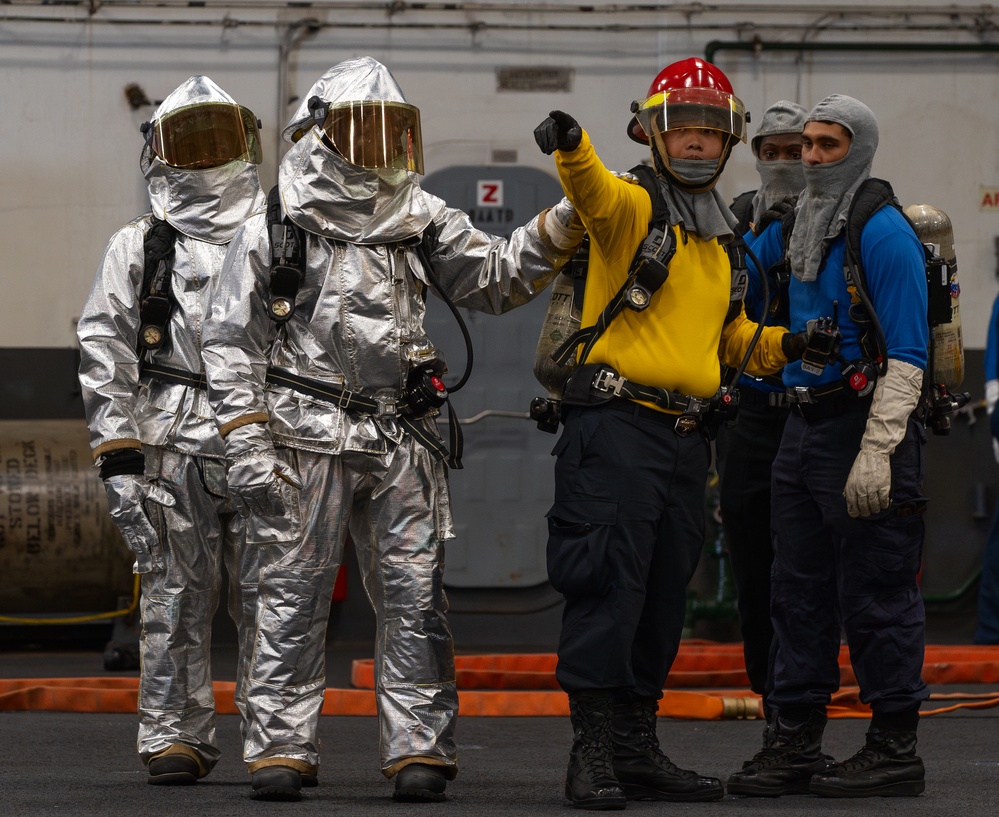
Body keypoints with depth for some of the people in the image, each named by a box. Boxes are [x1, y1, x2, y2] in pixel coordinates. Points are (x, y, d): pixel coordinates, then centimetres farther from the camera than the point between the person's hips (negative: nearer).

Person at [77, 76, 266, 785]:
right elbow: (106, 354, 5)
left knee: (269, 596, -2)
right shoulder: (138, 249, 12)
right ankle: (175, 739, 4)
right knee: (176, 599, -1)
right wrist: (117, 453, -5)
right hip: (173, 452, -1)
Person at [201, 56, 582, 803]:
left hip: (402, 438, 4)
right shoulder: (275, 230, 1)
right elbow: (233, 342, -1)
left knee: (415, 596, 1)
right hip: (308, 438, -3)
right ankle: (281, 748, 4)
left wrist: (561, 228, 4)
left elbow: (494, 278, 19)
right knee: (295, 594, -2)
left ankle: (420, 748, 5)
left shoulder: (422, 221, 13)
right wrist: (247, 445, -8)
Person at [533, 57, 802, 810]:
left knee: (663, 597, 12)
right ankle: (593, 753, -10)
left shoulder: (722, 241, 19)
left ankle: (637, 746, 20)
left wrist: (783, 345, 9)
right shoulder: (633, 208, -4)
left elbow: (731, 336, 29)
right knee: (608, 586, -11)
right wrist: (570, 146, -50)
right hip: (616, 424, -8)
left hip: (686, 435, 8)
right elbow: (591, 190, -28)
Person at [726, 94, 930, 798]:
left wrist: (877, 452, -23)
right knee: (799, 592, 10)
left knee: (875, 598, -4)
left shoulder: (884, 232, -12)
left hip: (866, 428, -9)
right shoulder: (791, 230, 13)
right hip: (803, 425, 9)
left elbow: (906, 355, -17)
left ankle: (895, 752, 3)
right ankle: (795, 744, 16)